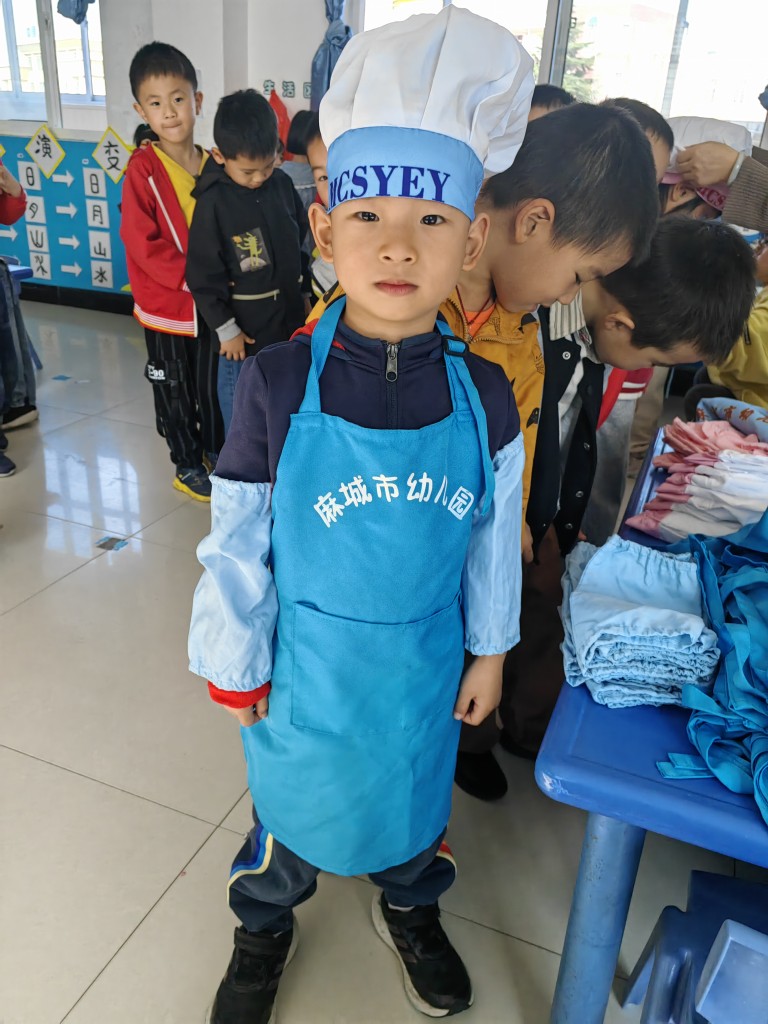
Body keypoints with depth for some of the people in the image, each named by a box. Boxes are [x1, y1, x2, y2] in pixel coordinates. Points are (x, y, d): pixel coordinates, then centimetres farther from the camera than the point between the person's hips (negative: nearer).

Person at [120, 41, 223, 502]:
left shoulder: (214, 165, 0)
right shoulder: (143, 168, -13)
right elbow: (142, 243, -17)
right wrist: (192, 276, -22)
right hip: (166, 305, -3)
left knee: (213, 385, 17)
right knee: (174, 391, 11)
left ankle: (216, 450, 37)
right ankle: (187, 465, 28)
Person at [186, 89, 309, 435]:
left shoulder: (283, 185, -1)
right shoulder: (213, 202, -14)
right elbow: (203, 275, -12)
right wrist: (226, 329, -10)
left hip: (290, 320, 5)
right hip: (243, 329, -4)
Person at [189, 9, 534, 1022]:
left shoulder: (483, 396, -14)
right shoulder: (278, 384, -21)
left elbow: (494, 538, -1)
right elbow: (238, 544, -12)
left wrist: (489, 651, 6)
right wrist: (236, 667, -4)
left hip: (423, 662, 2)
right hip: (306, 663, -2)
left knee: (414, 788, 26)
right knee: (292, 794, 22)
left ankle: (410, 908, 59)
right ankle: (265, 924, 54)